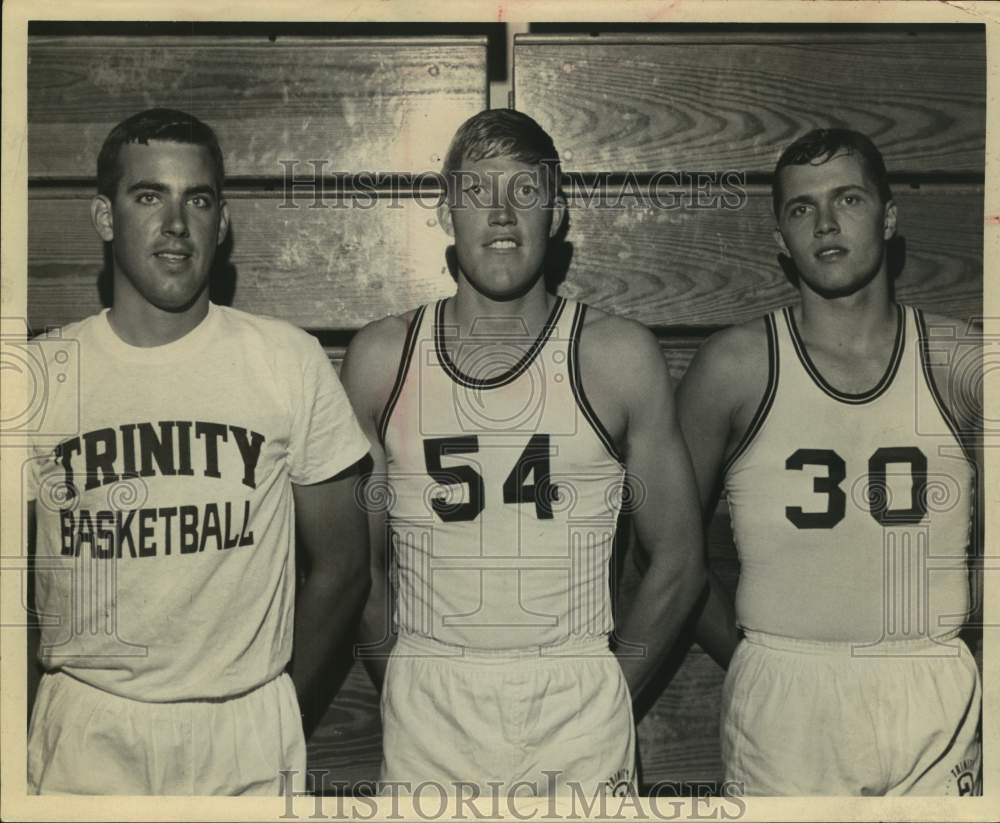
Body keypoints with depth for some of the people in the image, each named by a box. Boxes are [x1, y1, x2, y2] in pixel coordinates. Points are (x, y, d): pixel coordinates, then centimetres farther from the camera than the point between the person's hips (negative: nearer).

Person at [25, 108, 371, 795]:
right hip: (83, 743, 1)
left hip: (246, 736, 0)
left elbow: (339, 569, 1)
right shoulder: (38, 374, -1)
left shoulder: (291, 362, -4)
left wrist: (275, 718, 2)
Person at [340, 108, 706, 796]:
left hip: (579, 716, 0)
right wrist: (410, 690, 2)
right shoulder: (382, 359, 0)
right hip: (426, 720, 1)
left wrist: (601, 696, 2)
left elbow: (679, 563, 1)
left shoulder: (619, 357, -4)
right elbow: (360, 560, 5)